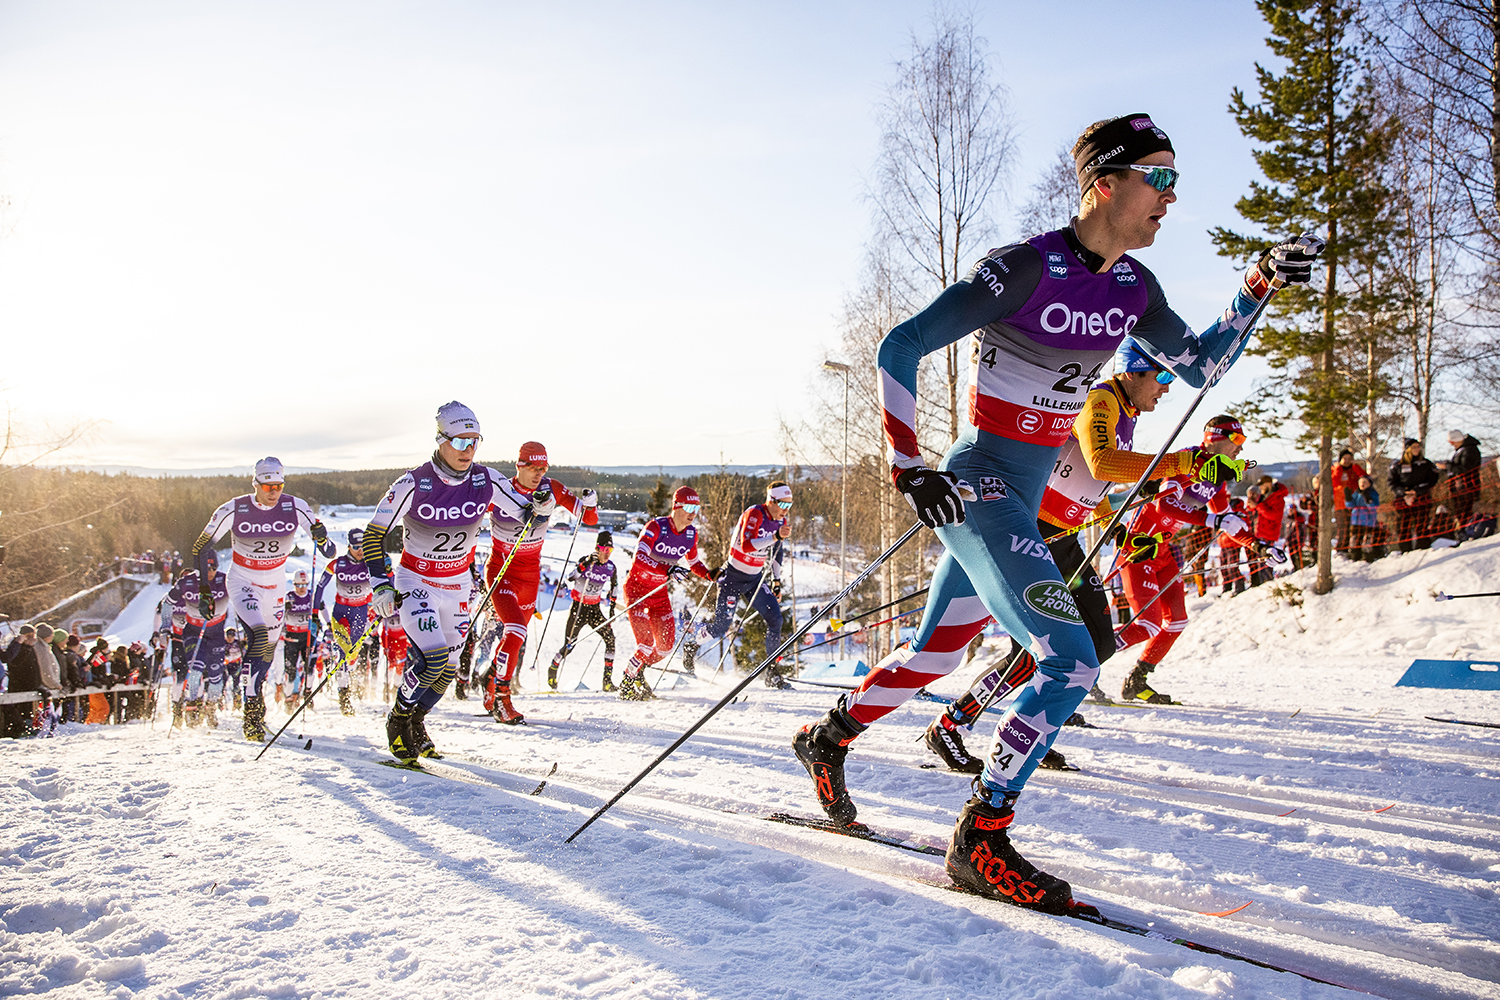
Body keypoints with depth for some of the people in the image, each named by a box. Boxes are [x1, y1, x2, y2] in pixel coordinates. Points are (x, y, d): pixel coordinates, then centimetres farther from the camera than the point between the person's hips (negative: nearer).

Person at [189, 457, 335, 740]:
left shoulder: (295, 508, -14)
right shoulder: (234, 510, -18)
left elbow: (327, 550, -9)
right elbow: (200, 548, -7)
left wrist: (321, 536, -33)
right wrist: (205, 591, -10)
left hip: (275, 585, 3)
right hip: (243, 582, -3)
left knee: (269, 648, 11)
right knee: (258, 637, -25)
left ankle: (254, 692, 40)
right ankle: (252, 709, -18)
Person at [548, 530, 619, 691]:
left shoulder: (611, 567, -1)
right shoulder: (585, 560, -13)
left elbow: (614, 587, 16)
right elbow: (570, 579, -27)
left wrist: (612, 607, 14)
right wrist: (585, 564, -39)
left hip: (595, 609, 4)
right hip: (578, 607, -4)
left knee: (610, 639, -12)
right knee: (569, 645, -6)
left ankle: (608, 680, -6)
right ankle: (553, 669, 23)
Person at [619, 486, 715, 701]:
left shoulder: (691, 534, -3)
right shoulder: (656, 527, -22)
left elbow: (694, 563, 15)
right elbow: (639, 558, -34)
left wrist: (710, 575, -4)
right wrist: (667, 570, -46)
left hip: (660, 592, 6)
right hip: (636, 587, -6)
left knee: (666, 644, 1)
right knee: (646, 644, -16)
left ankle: (637, 672, 26)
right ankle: (628, 683, 7)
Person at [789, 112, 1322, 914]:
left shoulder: (1132, 286, 4)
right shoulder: (1025, 269, -19)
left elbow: (1199, 366, 16)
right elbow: (900, 348, -17)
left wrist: (1260, 285, 5)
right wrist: (908, 465, -22)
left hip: (1026, 495, 9)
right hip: (977, 484, -9)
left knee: (934, 652, 21)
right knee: (1070, 663, -18)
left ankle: (827, 737, 43)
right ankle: (981, 839, -5)